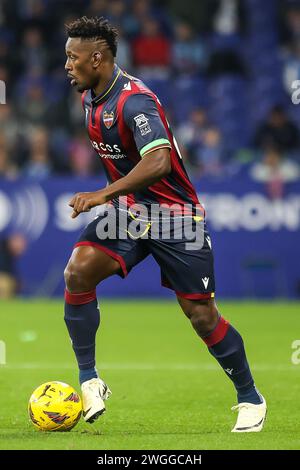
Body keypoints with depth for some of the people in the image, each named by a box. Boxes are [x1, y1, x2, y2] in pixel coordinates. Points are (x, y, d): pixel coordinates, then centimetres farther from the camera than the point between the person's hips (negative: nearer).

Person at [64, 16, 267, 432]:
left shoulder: (133, 101, -24)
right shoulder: (90, 97, 4)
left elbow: (158, 162, -38)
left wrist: (104, 194, -41)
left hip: (175, 215, -7)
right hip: (127, 210, 7)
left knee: (202, 316, -3)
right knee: (77, 273, -18)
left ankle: (250, 399, 16)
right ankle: (89, 381, -9)